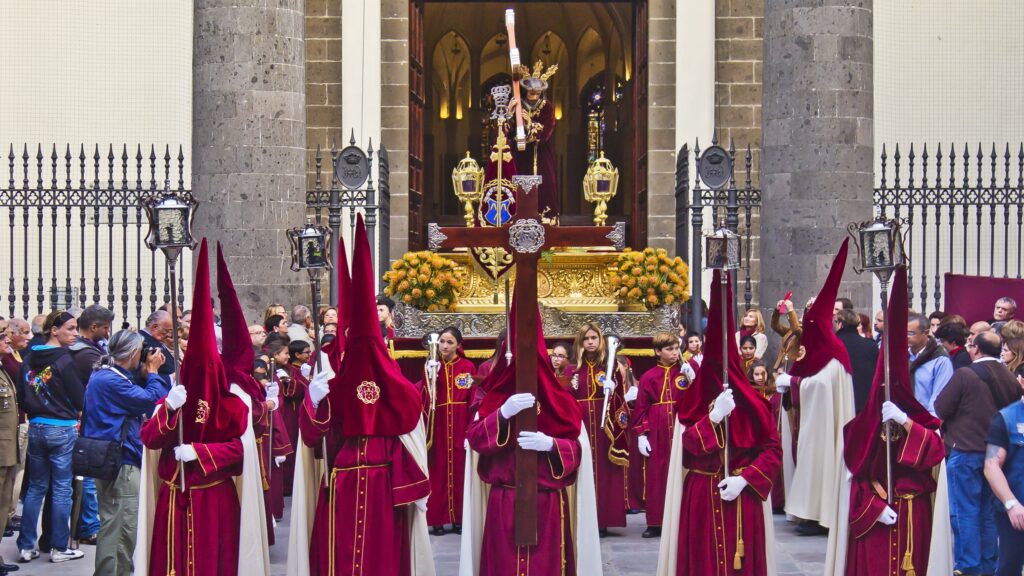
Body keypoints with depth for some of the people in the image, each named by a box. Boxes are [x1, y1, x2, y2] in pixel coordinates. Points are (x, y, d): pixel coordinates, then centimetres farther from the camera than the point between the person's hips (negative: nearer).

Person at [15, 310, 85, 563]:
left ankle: (26, 546, 16)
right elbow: (79, 397, -11)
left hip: (36, 428, 6)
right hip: (63, 429, -6)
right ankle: (59, 548, 8)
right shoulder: (63, 359, -14)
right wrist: (76, 416, 7)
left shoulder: (29, 359, 5)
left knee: (35, 487, 14)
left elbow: (21, 395, 9)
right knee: (61, 489, 3)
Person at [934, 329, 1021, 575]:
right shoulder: (1010, 378, 3)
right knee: (988, 512, 14)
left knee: (965, 512, 1)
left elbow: (940, 410, -11)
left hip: (965, 451, -6)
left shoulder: (965, 375, -14)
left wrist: (946, 432, 8)